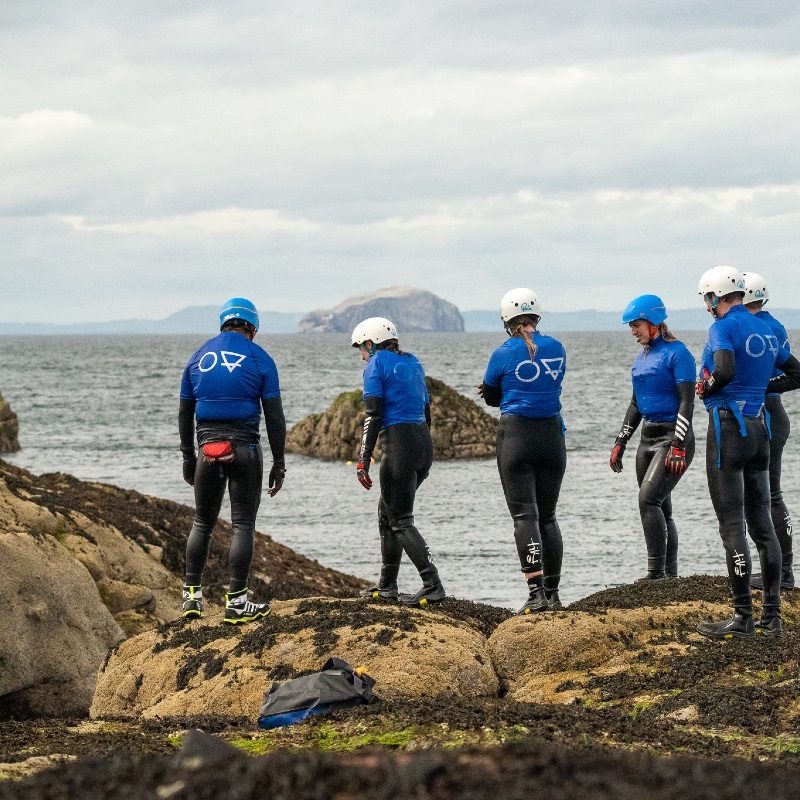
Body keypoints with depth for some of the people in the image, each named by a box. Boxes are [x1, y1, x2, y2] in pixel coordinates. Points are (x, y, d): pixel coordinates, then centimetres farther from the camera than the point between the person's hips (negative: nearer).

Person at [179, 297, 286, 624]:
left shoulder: (199, 357, 10)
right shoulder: (259, 359, -1)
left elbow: (185, 414, 13)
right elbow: (274, 416, -4)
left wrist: (188, 457, 20)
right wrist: (278, 462, 1)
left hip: (207, 447, 3)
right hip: (244, 449, -3)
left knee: (202, 523, 14)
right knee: (243, 524, 0)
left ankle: (192, 595, 11)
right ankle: (236, 601, -3)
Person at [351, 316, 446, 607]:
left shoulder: (376, 365, -4)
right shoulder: (412, 363, 18)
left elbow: (373, 416, -12)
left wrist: (364, 459, -13)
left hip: (399, 443, -8)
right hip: (424, 441, 8)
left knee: (400, 521, -4)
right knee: (387, 512, 20)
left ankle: (433, 586, -13)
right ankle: (387, 586, 24)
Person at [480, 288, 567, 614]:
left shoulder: (504, 354, -8)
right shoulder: (556, 349, 3)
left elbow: (491, 397, 5)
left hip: (516, 435, -4)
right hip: (552, 434, 4)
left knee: (525, 515, -5)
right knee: (548, 517, 12)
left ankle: (536, 593, -16)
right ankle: (553, 594, 12)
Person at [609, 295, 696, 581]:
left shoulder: (677, 353, -10)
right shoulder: (642, 357, 15)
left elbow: (686, 402, -15)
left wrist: (678, 446, -21)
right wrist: (620, 442, 17)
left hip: (673, 436, -8)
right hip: (648, 437, 9)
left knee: (649, 498, -19)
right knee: (660, 508, 7)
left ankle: (656, 572, -18)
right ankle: (670, 574, 10)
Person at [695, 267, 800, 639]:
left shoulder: (723, 327, -11)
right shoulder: (765, 330, 12)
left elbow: (725, 371, -28)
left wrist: (706, 388, -9)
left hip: (727, 425, -8)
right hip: (759, 426, 8)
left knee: (732, 525, -5)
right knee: (761, 522, 10)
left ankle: (742, 617, -5)